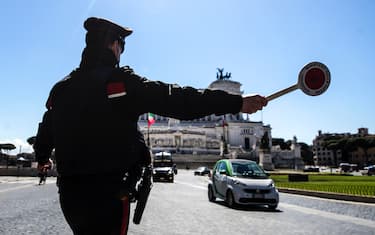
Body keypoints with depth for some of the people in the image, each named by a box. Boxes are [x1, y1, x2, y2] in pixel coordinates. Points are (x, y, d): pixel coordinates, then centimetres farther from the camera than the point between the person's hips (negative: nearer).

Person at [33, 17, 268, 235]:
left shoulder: (61, 88, 7)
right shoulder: (120, 81, -13)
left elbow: (45, 133, 21)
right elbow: (176, 100, -20)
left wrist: (42, 158, 44)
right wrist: (238, 102, -17)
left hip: (69, 191, 7)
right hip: (108, 193, -6)